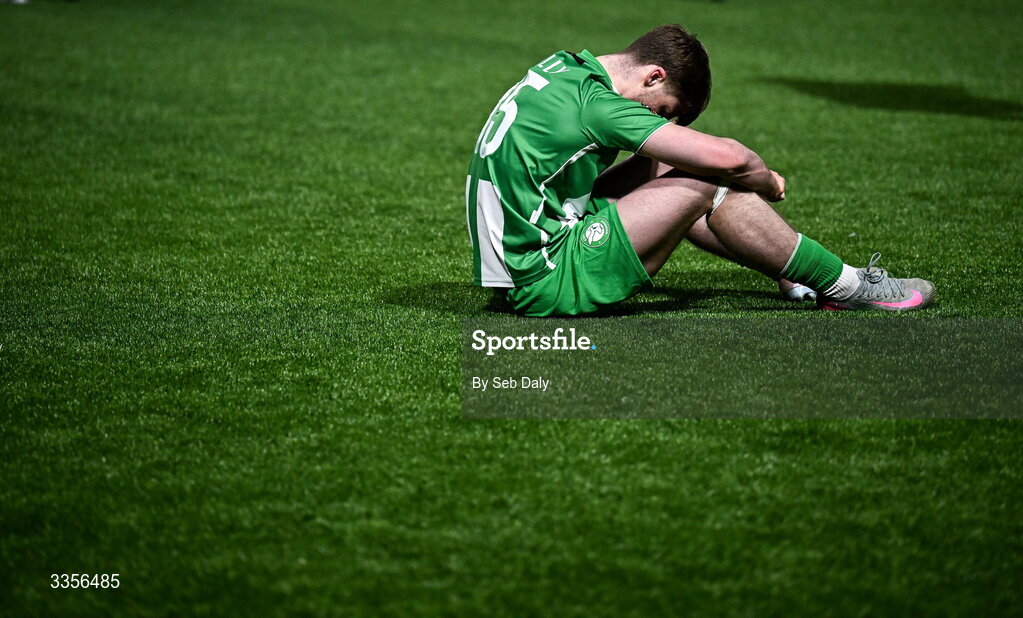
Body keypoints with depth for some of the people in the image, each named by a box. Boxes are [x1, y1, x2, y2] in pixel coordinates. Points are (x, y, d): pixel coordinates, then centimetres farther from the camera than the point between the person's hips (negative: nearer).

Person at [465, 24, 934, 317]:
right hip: (548, 286, -10)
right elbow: (727, 157, -21)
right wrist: (768, 183, 0)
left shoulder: (565, 68, 10)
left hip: (519, 264, 10)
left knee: (663, 167, 15)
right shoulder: (595, 103, -19)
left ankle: (797, 279, 21)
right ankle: (847, 287, 2)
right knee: (708, 183, -10)